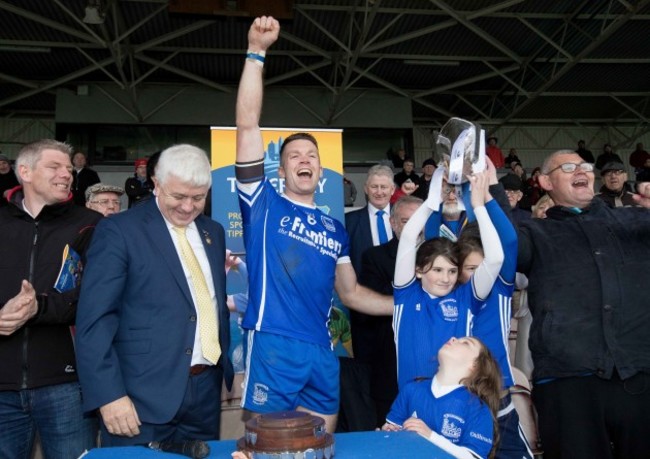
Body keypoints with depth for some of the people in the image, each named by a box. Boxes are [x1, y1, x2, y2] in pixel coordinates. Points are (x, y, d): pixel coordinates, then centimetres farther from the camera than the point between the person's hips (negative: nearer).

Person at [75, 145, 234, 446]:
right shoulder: (119, 230, -8)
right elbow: (94, 319, -12)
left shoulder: (213, 232, 11)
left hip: (206, 390, 6)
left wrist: (228, 368, 13)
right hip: (144, 395, -5)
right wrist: (109, 394, -18)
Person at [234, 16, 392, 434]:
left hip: (322, 352, 4)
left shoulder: (335, 228, 13)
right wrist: (256, 53, -11)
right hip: (273, 348, -4)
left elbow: (350, 292, 19)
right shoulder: (264, 203, 2)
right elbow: (247, 125, -6)